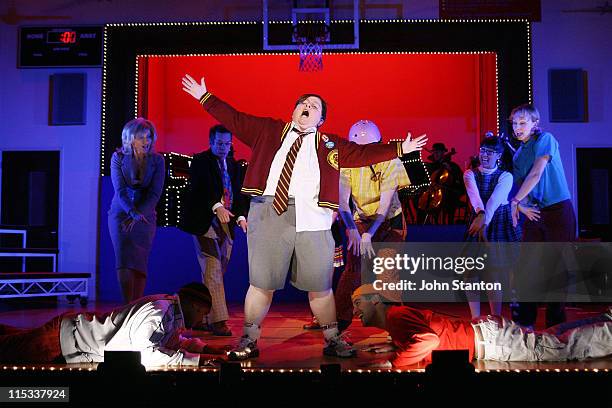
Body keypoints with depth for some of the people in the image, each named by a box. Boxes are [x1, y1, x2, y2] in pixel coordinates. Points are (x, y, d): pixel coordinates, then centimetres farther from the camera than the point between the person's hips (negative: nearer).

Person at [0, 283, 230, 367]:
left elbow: (174, 338, 17)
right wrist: (197, 359, -39)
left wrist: (205, 348, 2)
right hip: (64, 337, -9)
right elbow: (145, 354, -42)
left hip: (80, 326, 9)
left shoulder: (172, 307, -2)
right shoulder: (159, 311, -30)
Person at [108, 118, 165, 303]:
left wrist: (136, 216, -16)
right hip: (120, 214, -1)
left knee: (140, 264, 1)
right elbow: (120, 190, -9)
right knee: (124, 261, -11)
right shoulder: (118, 157, -1)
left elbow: (155, 193, -7)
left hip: (145, 216, 1)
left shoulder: (157, 160, -1)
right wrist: (133, 212, -23)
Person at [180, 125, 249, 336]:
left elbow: (239, 193, 12)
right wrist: (217, 206, -35)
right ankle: (217, 320, -8)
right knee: (213, 271, -10)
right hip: (205, 223, -6)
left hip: (226, 225, 7)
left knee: (213, 273, 10)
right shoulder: (200, 161, -3)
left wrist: (241, 216, -5)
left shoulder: (234, 165, 17)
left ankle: (199, 318, 20)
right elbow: (202, 187, -19)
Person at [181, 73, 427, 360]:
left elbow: (363, 153, 14)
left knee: (319, 285, 5)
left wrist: (399, 149, 10)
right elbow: (233, 119, 19)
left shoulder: (331, 145, 16)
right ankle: (249, 342, 18)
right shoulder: (268, 130, 17)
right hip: (269, 212, 0)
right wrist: (204, 96, 21)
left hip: (312, 218, 0)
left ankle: (333, 340, 21)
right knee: (261, 282, 3)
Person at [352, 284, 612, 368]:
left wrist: (393, 361, -31)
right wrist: (395, 345, 15)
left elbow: (427, 339, -36)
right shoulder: (398, 318, 11)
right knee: (552, 340, 16)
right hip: (481, 335, 8)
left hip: (487, 338, -8)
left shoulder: (396, 315, -19)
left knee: (563, 347, -1)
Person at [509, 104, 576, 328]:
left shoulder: (545, 139, -5)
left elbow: (536, 175, -13)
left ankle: (556, 323, 7)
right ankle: (525, 321, 9)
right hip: (533, 214, 6)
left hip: (557, 211, -6)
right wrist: (521, 205, -6)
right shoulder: (518, 153, 14)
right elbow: (519, 183, 12)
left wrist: (515, 201, -10)